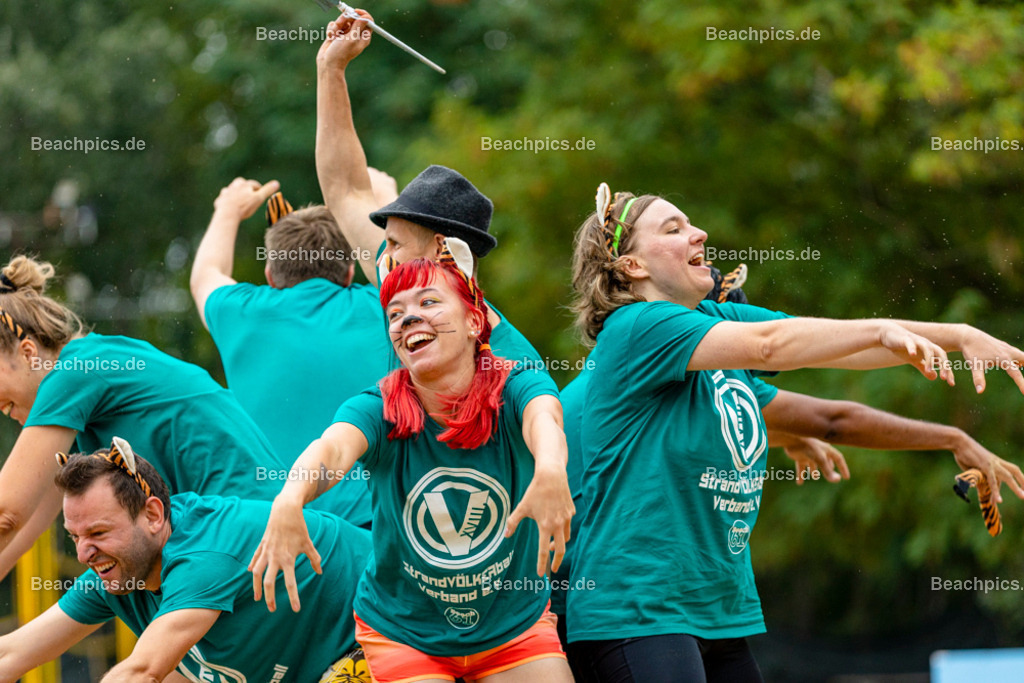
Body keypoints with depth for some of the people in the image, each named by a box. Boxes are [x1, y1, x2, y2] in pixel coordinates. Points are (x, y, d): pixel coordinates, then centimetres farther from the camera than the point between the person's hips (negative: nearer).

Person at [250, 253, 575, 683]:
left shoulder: (515, 391, -17)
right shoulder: (378, 410, -16)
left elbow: (543, 420, -40)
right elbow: (334, 447, -38)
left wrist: (550, 470, -66)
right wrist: (290, 498, -62)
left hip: (515, 628, 1)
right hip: (402, 636, -1)